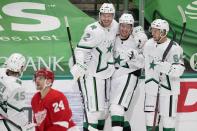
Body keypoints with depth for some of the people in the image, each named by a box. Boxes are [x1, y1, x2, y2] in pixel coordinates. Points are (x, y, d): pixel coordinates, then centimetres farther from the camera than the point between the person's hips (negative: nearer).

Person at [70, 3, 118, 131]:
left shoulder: (115, 26, -1)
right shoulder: (93, 30, -23)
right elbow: (81, 49, -27)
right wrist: (80, 66, -39)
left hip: (105, 70, 8)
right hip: (91, 72, -8)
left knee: (103, 104, 18)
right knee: (94, 105, -12)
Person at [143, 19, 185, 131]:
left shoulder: (174, 48, -16)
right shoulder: (149, 44, 4)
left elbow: (178, 70, -23)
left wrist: (161, 66, -33)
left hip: (168, 88, -6)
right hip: (152, 88, 6)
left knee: (168, 116, -1)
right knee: (150, 116, 9)